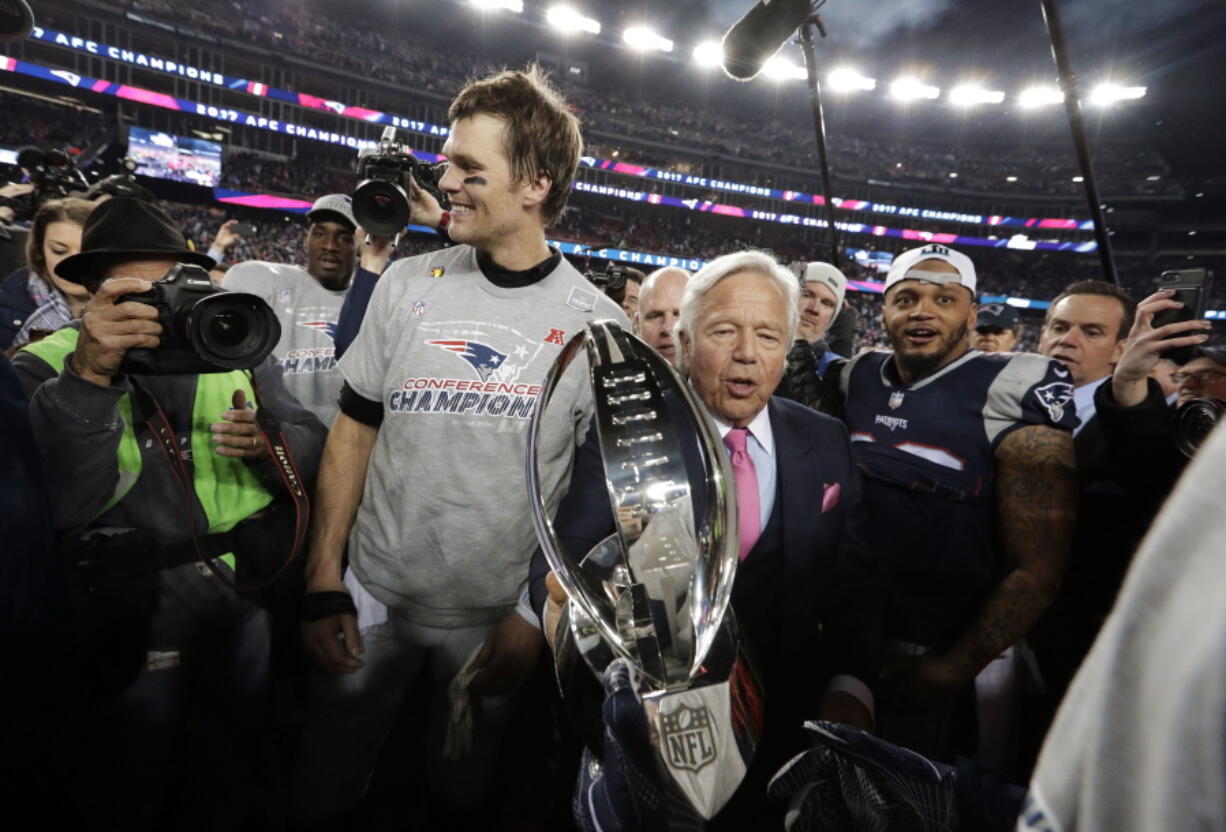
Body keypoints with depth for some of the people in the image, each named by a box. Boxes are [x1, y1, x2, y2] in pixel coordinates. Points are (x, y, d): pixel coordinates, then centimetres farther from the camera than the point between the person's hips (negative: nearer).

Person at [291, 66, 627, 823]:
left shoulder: (598, 326, -10)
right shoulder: (408, 285, -5)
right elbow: (355, 429, 1)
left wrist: (539, 615, -10)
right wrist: (324, 581, -3)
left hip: (497, 619, -1)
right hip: (372, 598, 2)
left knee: (463, 794, 22)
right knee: (321, 794, 20)